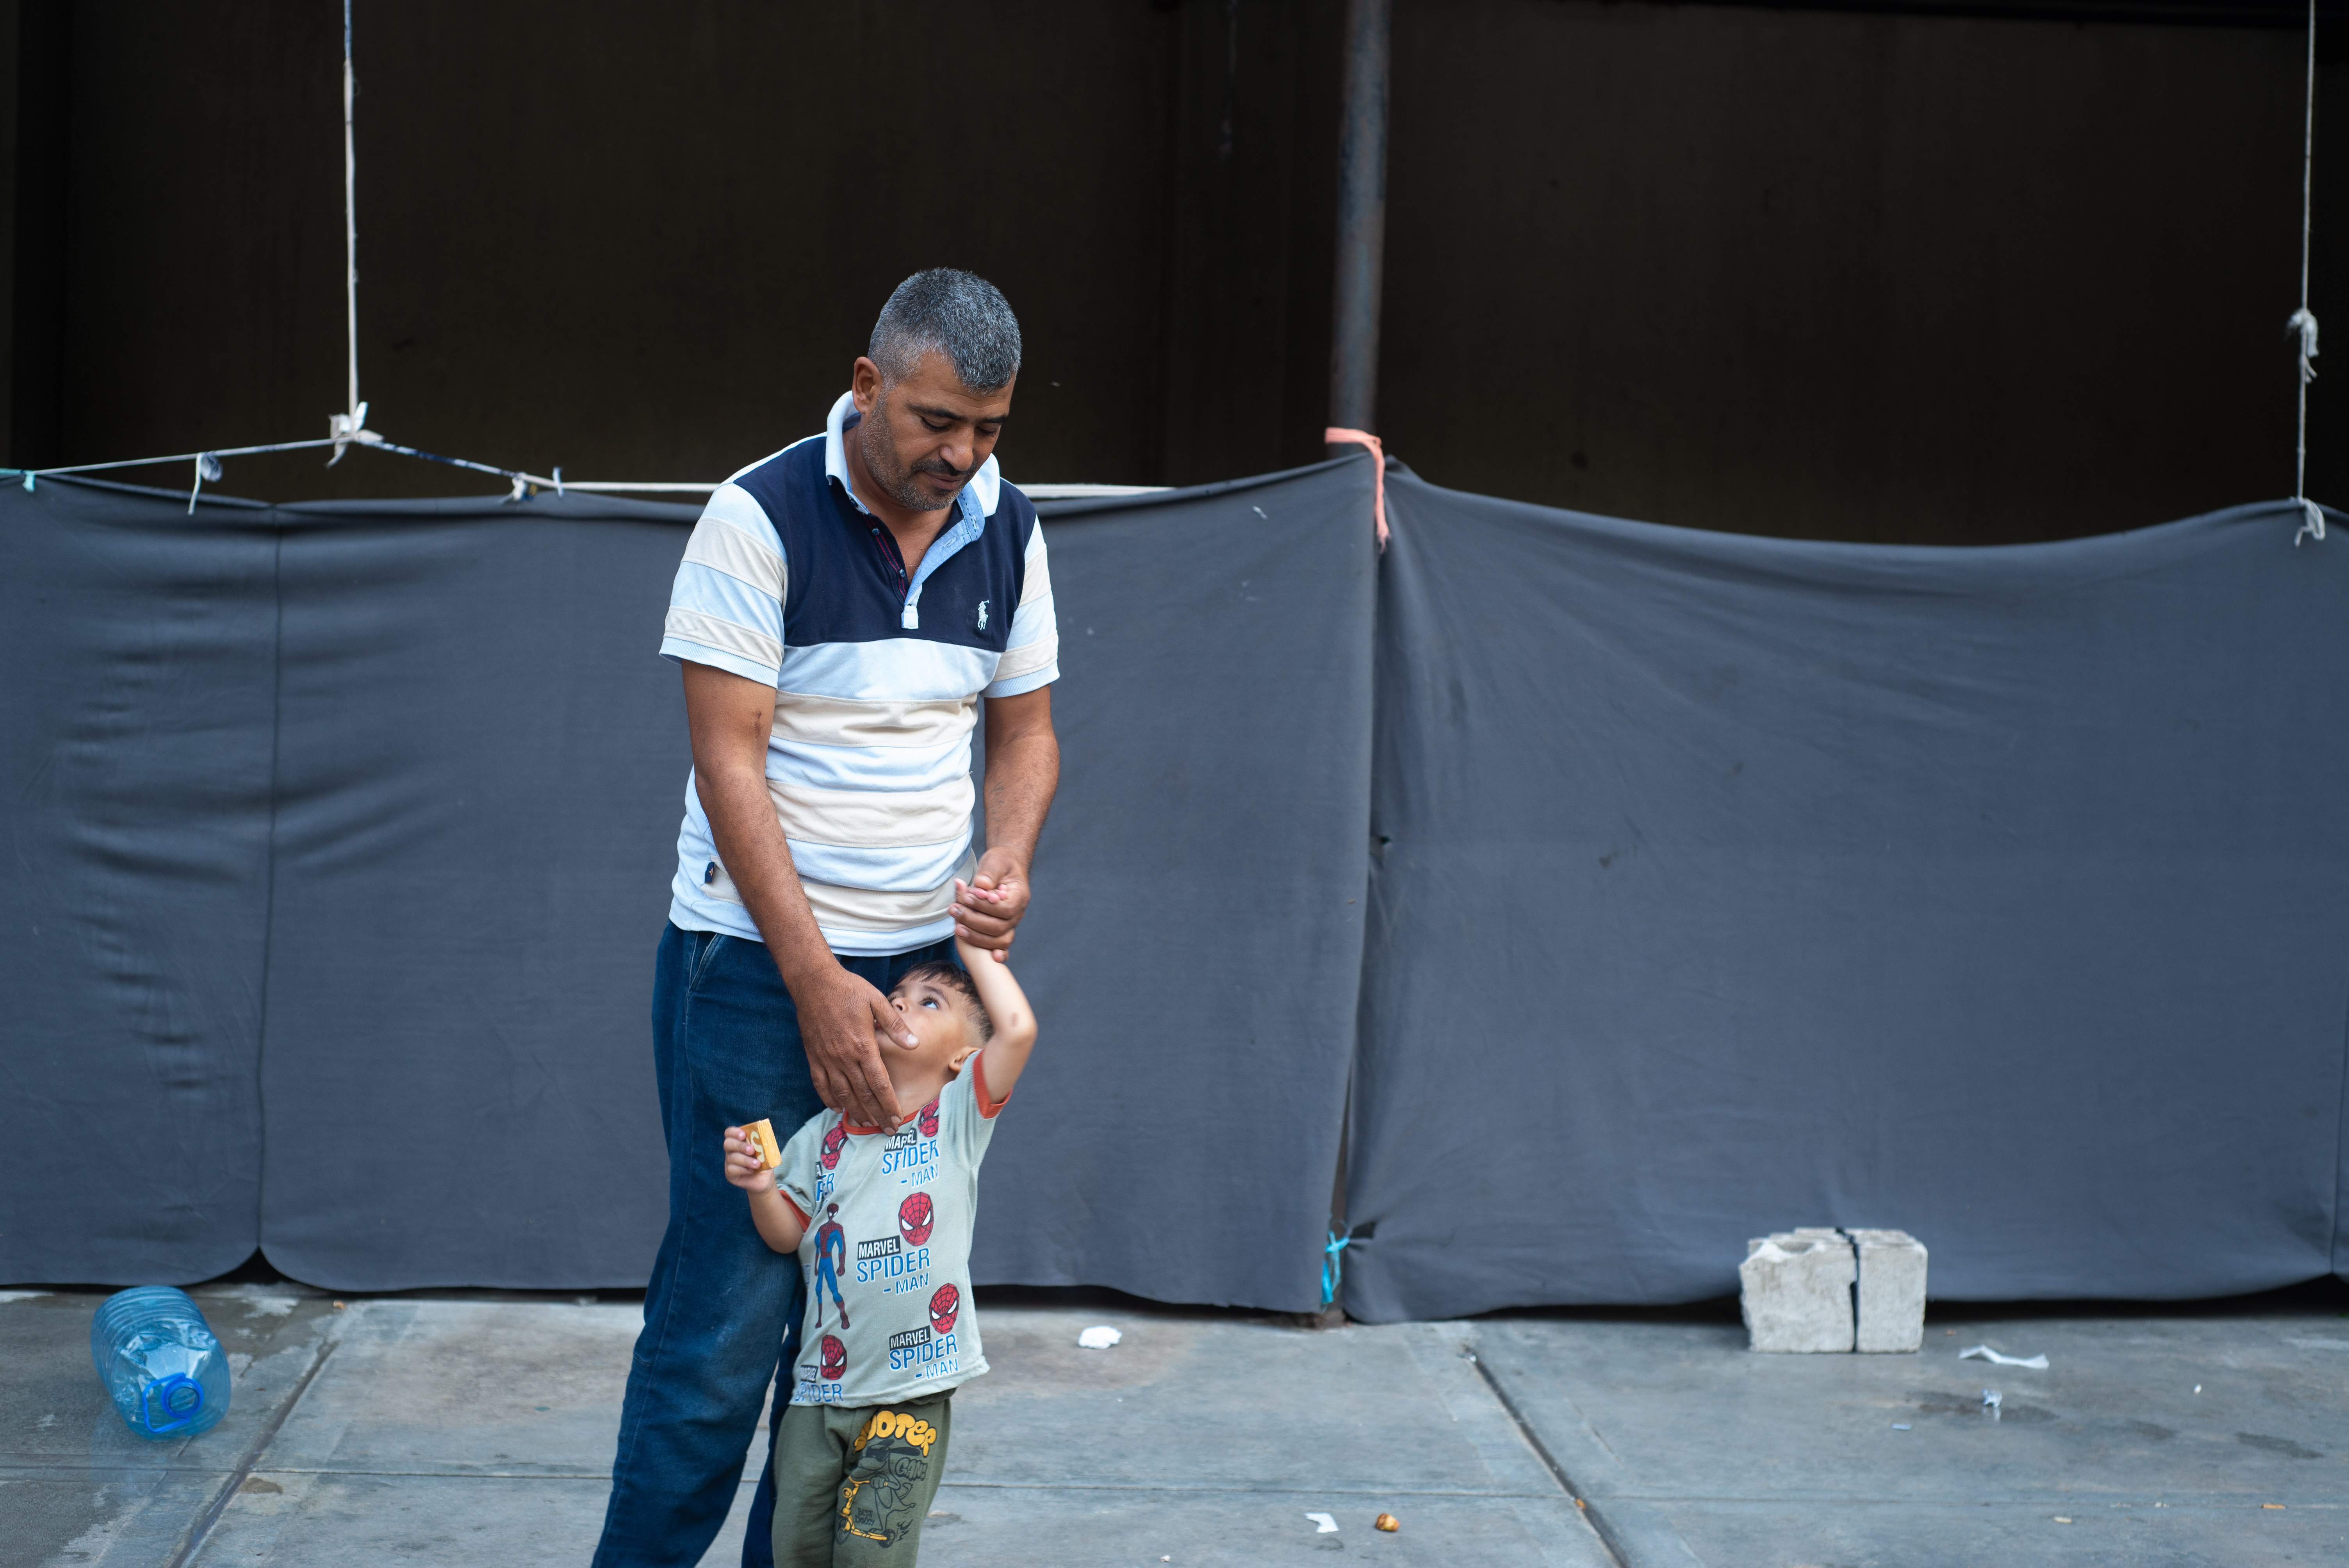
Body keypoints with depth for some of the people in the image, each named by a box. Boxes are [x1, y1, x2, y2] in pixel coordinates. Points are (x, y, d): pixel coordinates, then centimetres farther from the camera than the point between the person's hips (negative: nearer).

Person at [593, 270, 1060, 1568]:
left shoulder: (1007, 532, 5)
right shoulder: (761, 517, -12)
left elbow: (1025, 727, 14)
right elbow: (728, 758, -14)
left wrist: (1006, 858, -8)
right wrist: (818, 983, -18)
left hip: (925, 961, 5)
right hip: (758, 961, -5)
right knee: (728, 1305, -4)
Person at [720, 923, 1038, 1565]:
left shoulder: (959, 1117, 0)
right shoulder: (823, 1134, 8)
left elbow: (1018, 1029, -14)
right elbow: (787, 1235, 8)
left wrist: (973, 943, -4)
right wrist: (762, 1189, -12)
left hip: (913, 1394, -3)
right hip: (821, 1388, 3)